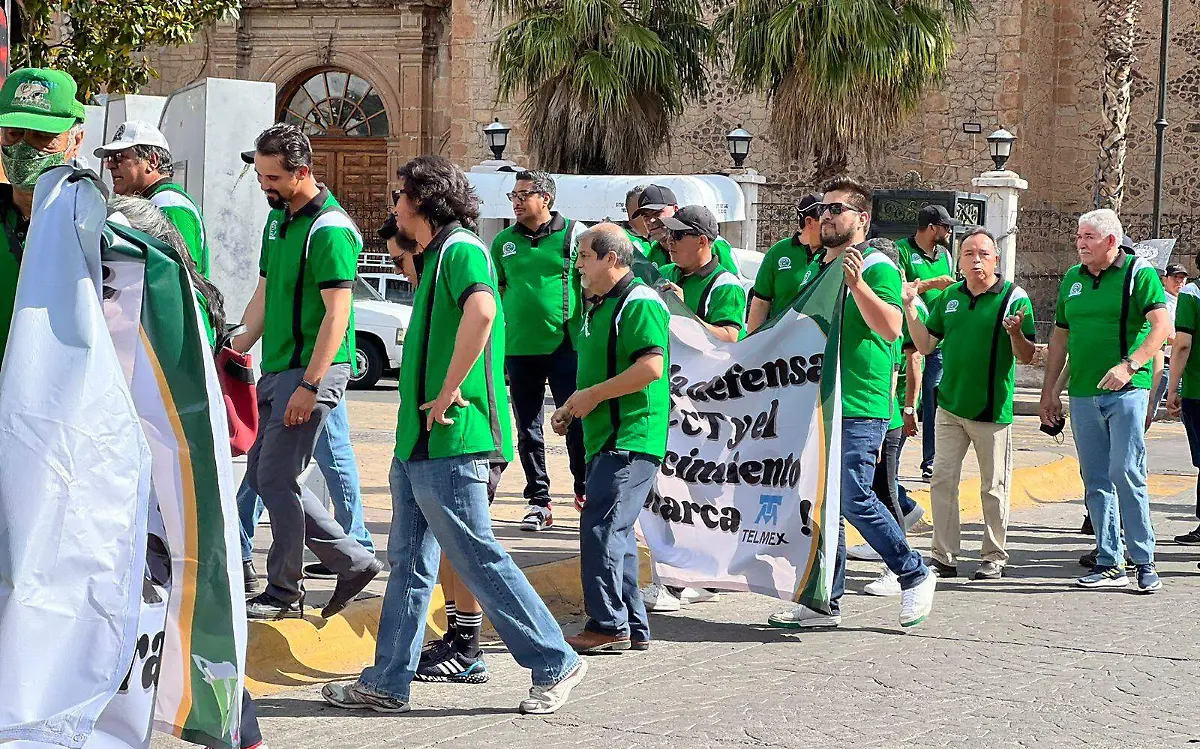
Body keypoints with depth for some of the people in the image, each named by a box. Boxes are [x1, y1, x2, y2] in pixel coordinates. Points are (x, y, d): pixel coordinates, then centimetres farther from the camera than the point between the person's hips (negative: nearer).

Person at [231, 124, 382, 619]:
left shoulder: (329, 229, -16)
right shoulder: (278, 219, 13)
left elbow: (337, 314, -20)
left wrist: (308, 385, -23)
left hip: (313, 370, -10)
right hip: (276, 369, 10)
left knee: (276, 477, -7)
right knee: (260, 474, 11)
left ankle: (285, 592, 8)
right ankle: (352, 561, 17)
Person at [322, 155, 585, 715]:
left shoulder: (461, 249, -13)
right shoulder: (438, 256, 19)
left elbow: (481, 311, -34)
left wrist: (448, 394, -28)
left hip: (448, 444, -10)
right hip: (418, 441, 10)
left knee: (477, 558, -4)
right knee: (409, 563, 12)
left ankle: (556, 665, 6)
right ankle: (387, 684, 17)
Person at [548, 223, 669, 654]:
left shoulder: (640, 303, -13)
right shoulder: (599, 306, 19)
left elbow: (651, 367, -24)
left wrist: (593, 395, -18)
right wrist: (571, 408, 15)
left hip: (631, 438, -11)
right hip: (606, 438, 11)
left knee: (601, 528, -13)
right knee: (615, 532, 12)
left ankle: (608, 626, -8)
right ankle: (633, 628, 17)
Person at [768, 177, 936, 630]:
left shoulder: (877, 267, -8)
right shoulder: (820, 267, 18)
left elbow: (892, 328, -21)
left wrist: (856, 282, -28)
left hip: (859, 409, -8)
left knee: (855, 500, -11)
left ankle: (915, 575, 8)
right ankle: (825, 603, 15)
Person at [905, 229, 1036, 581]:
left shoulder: (1014, 297, -6)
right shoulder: (949, 297, 8)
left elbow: (1026, 357, -7)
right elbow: (925, 345, 10)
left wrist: (1016, 333, -27)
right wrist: (910, 307, 0)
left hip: (993, 409, -4)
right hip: (950, 406, 5)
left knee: (993, 488, 5)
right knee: (942, 481, 5)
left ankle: (995, 558, 16)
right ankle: (944, 556, 12)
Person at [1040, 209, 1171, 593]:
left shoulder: (1139, 273, -3)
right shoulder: (1072, 279, 15)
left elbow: (1162, 326, -13)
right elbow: (1060, 335, 21)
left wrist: (1130, 365, -25)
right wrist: (1049, 388, 17)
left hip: (1126, 390, -6)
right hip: (1082, 393, 6)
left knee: (1126, 474, -13)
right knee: (1096, 481, 6)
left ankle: (1144, 561, -4)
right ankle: (1109, 564, 11)